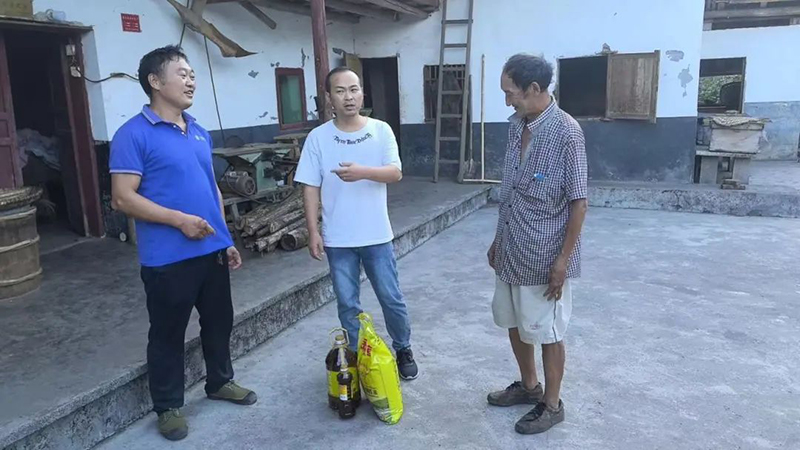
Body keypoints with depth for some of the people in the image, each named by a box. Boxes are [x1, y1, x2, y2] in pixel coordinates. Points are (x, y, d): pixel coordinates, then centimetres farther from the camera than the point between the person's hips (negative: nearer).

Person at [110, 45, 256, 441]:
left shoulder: (199, 132, 11)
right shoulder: (134, 134, -11)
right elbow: (123, 197, -15)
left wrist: (226, 239, 14)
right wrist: (180, 220, -21)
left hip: (212, 251, 7)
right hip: (167, 258, -7)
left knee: (219, 322, 19)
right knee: (168, 333, 9)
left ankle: (220, 381, 40)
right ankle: (168, 405, 27)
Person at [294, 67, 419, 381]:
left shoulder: (381, 130, -3)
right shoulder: (318, 138, -3)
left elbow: (396, 173, -11)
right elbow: (310, 188, -2)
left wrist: (362, 172, -29)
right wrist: (313, 231, -7)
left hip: (376, 235, 0)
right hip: (337, 239, 0)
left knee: (391, 298, 11)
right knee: (347, 304, 11)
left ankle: (403, 350, 34)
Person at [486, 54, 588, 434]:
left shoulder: (566, 132, -19)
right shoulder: (517, 127, 5)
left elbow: (578, 203, -17)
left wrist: (563, 259, -17)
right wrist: (497, 240, 15)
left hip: (544, 256, -8)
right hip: (512, 252, 8)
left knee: (546, 332, 8)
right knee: (514, 322, 20)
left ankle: (552, 404, 27)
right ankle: (529, 386, 40)